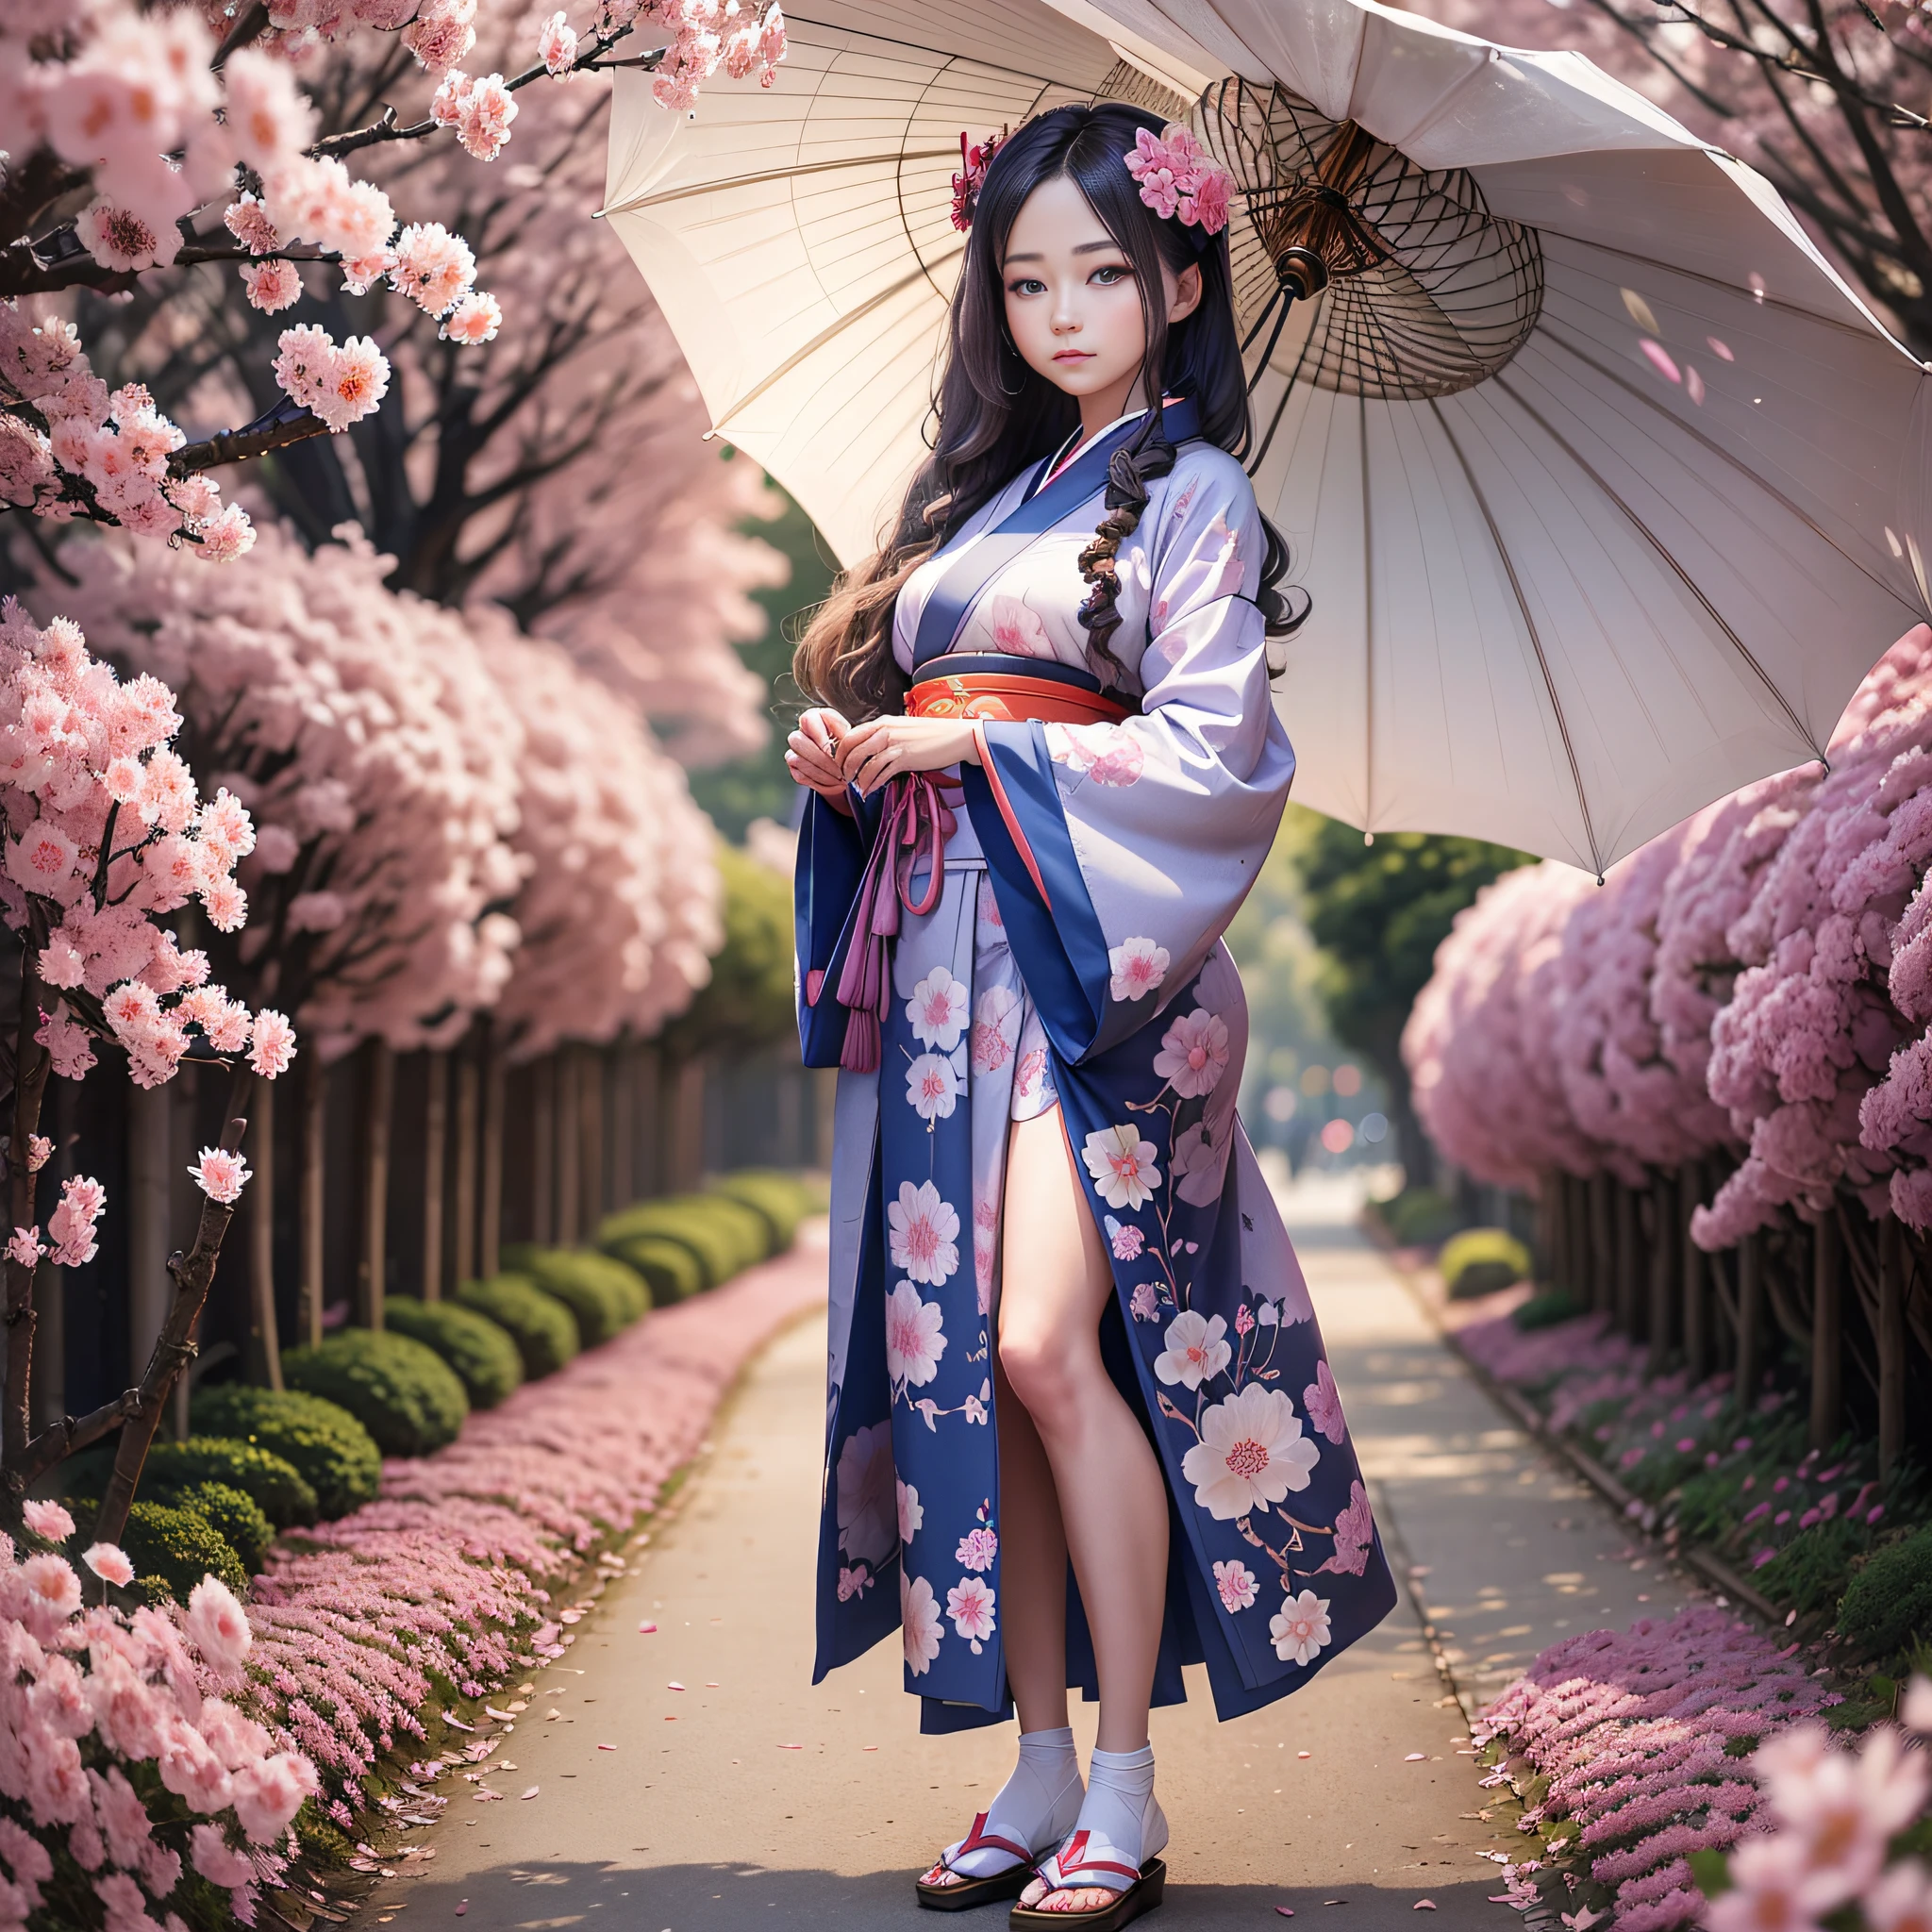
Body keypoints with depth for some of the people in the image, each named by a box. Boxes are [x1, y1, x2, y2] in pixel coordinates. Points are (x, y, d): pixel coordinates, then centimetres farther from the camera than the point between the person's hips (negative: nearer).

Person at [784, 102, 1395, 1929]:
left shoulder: (1193, 494, 2)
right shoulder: (984, 492, 20)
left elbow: (1208, 748, -8)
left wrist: (977, 745, -11)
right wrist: (851, 752, 0)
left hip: (1091, 954, -6)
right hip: (942, 954, 6)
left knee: (1049, 1341, -17)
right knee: (960, 1356, 3)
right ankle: (1036, 1764, 11)